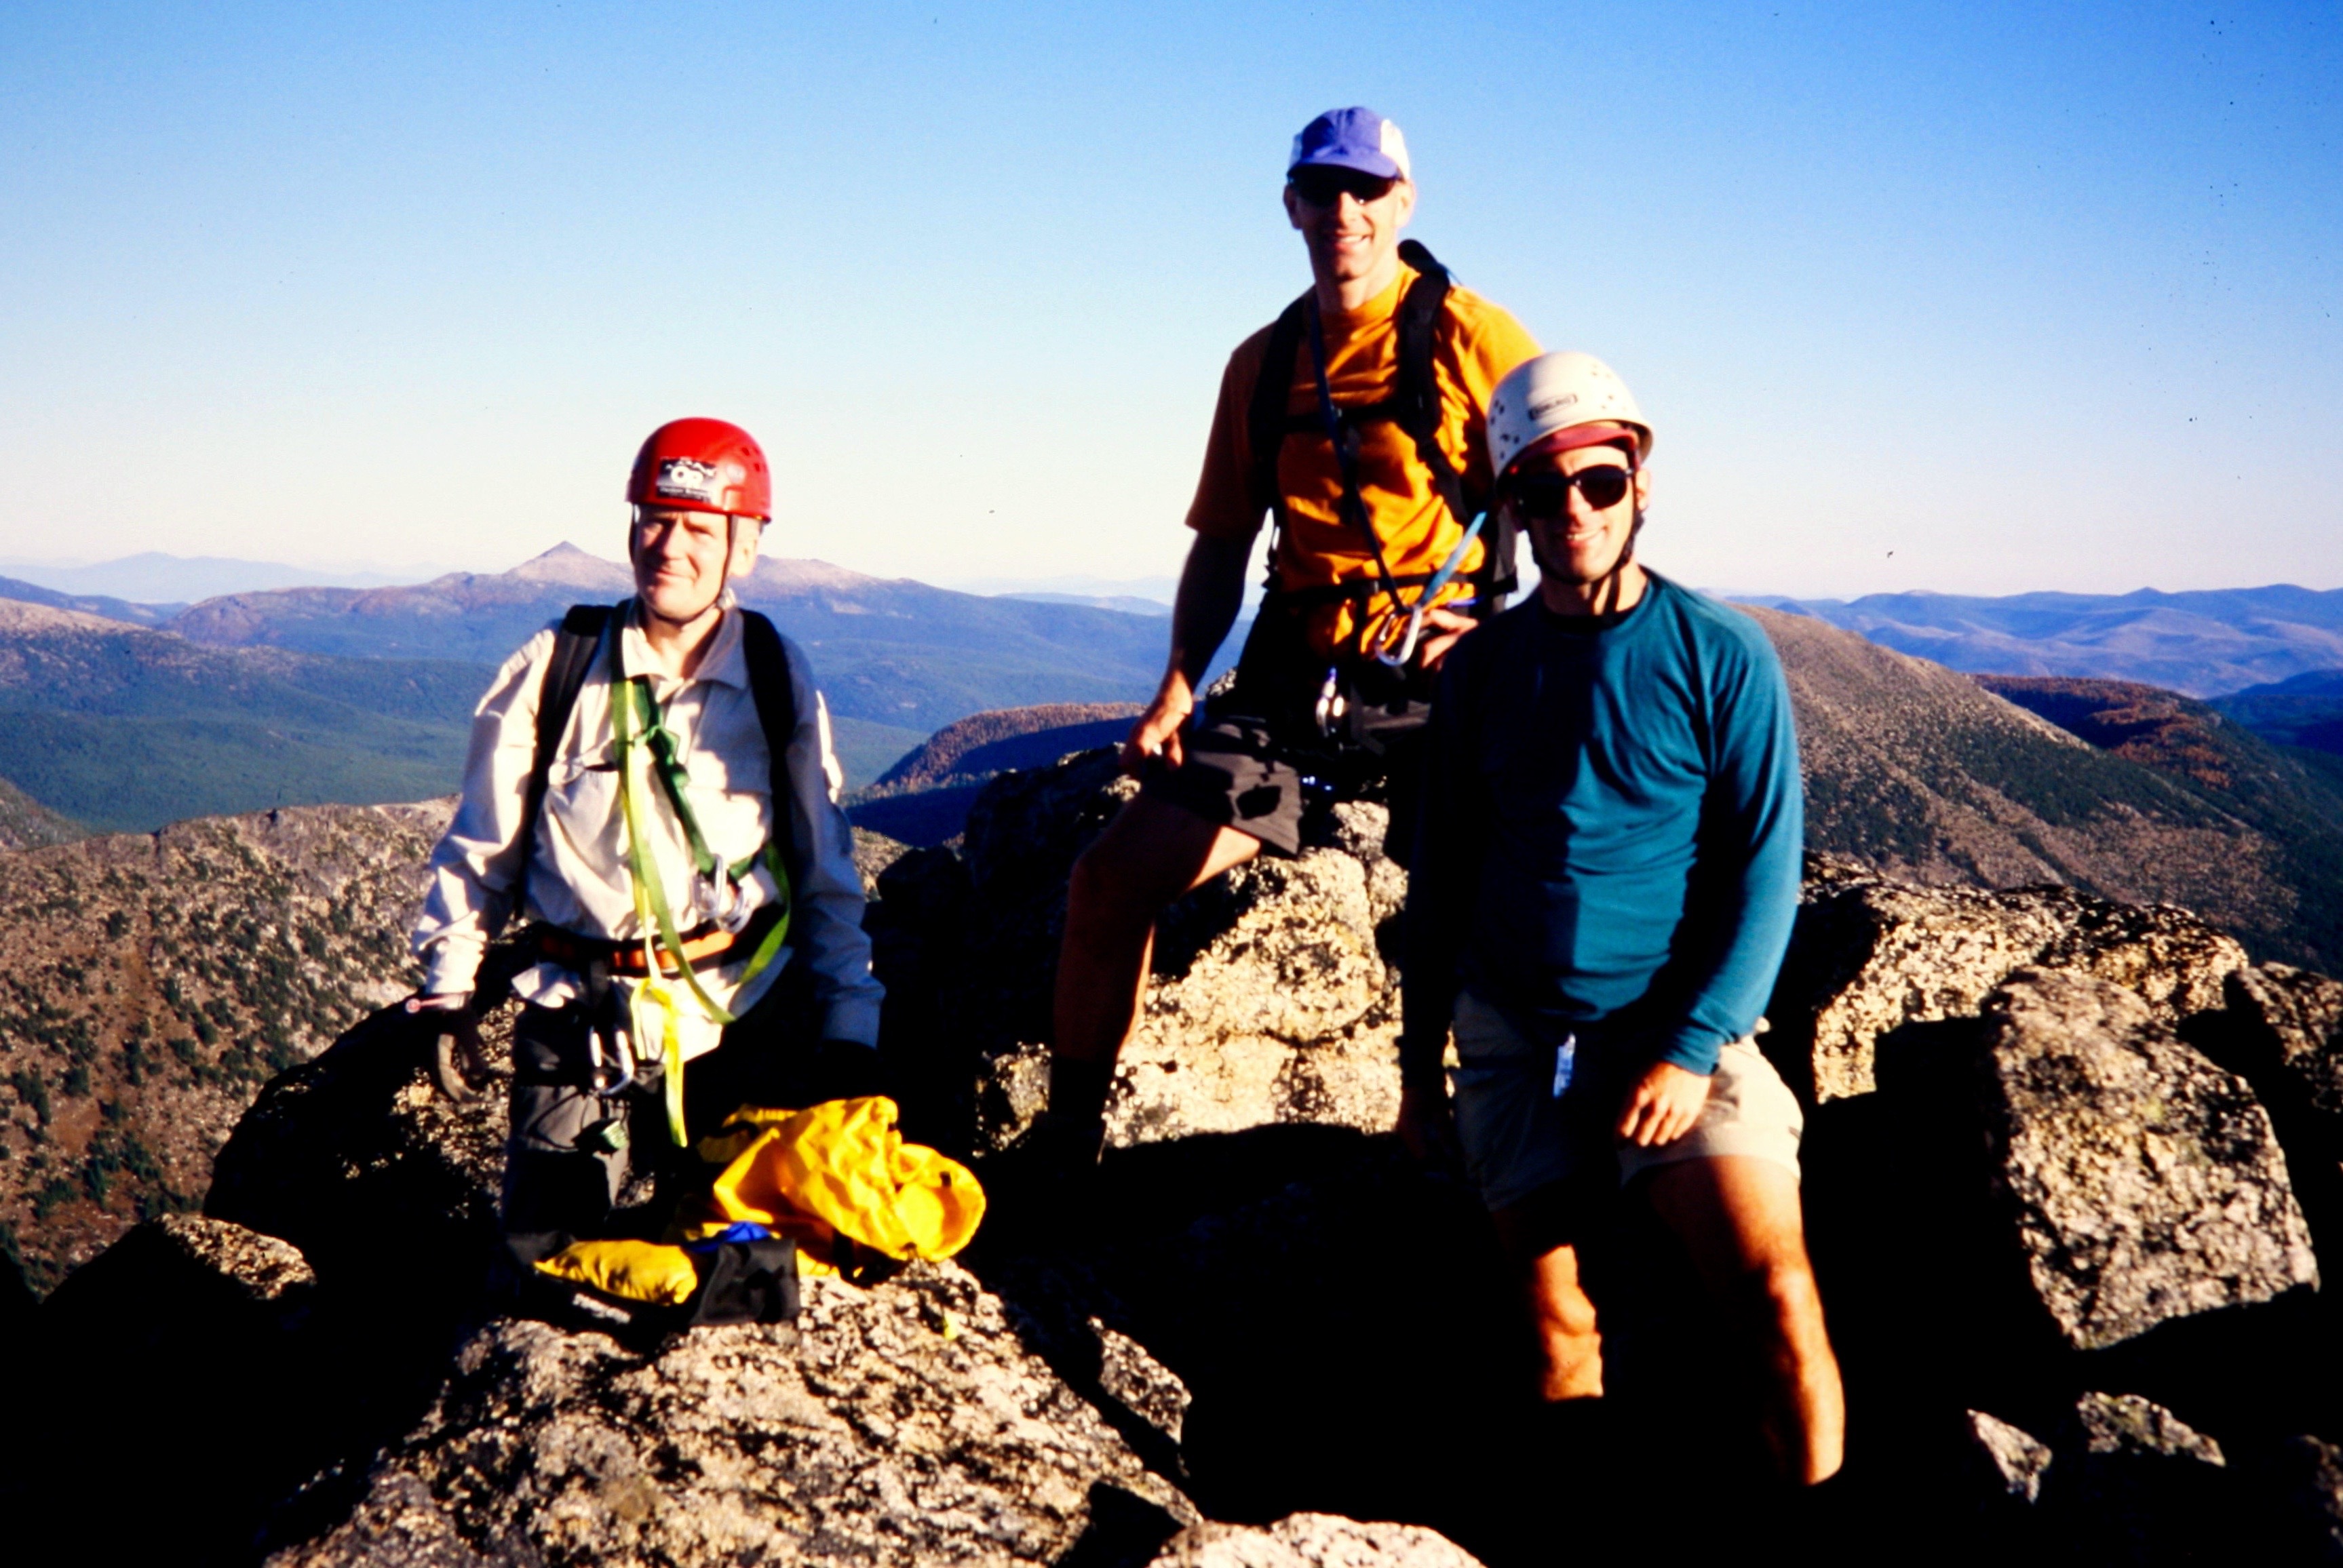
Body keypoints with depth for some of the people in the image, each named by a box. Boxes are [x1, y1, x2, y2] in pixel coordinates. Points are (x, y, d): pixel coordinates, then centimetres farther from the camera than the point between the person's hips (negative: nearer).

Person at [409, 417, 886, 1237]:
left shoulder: (777, 677, 1)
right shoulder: (554, 666, -2)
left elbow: (824, 865, 7)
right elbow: (482, 843, 7)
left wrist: (850, 1027, 2)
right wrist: (447, 988, 6)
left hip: (737, 1017, 1)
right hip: (578, 1018, 0)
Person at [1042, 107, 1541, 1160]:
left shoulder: (1470, 338, -2)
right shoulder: (1263, 363, 13)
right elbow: (1221, 547, 16)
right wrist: (1178, 689, 4)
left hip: (1440, 686, -4)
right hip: (1293, 679, 4)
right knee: (1115, 877, -6)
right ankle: (1069, 1133, 8)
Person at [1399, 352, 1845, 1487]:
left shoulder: (1721, 657, -4)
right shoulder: (1482, 668, 5)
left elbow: (1764, 873, -7)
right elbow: (1442, 874, 13)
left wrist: (1694, 1049, -17)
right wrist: (1418, 1060, 12)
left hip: (1672, 1028, -3)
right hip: (1510, 1032, 3)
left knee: (1776, 1294, -19)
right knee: (1555, 1327, 8)